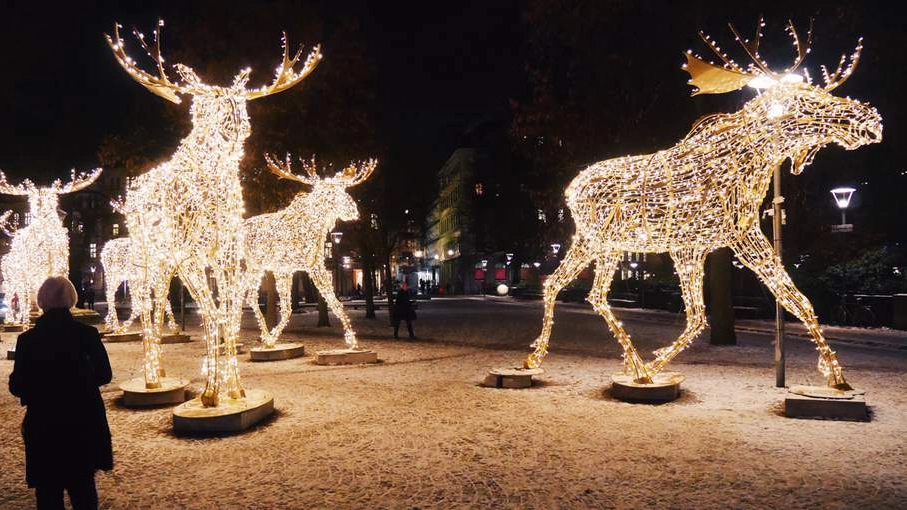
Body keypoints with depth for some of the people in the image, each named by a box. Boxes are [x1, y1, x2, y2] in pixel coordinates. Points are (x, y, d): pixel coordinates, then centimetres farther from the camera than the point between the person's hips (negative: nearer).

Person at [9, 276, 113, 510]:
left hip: (44, 427, -1)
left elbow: (16, 386, -7)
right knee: (84, 486, 18)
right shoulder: (87, 334, -10)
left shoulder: (28, 339, -12)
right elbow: (104, 375, 0)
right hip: (84, 423, 1)